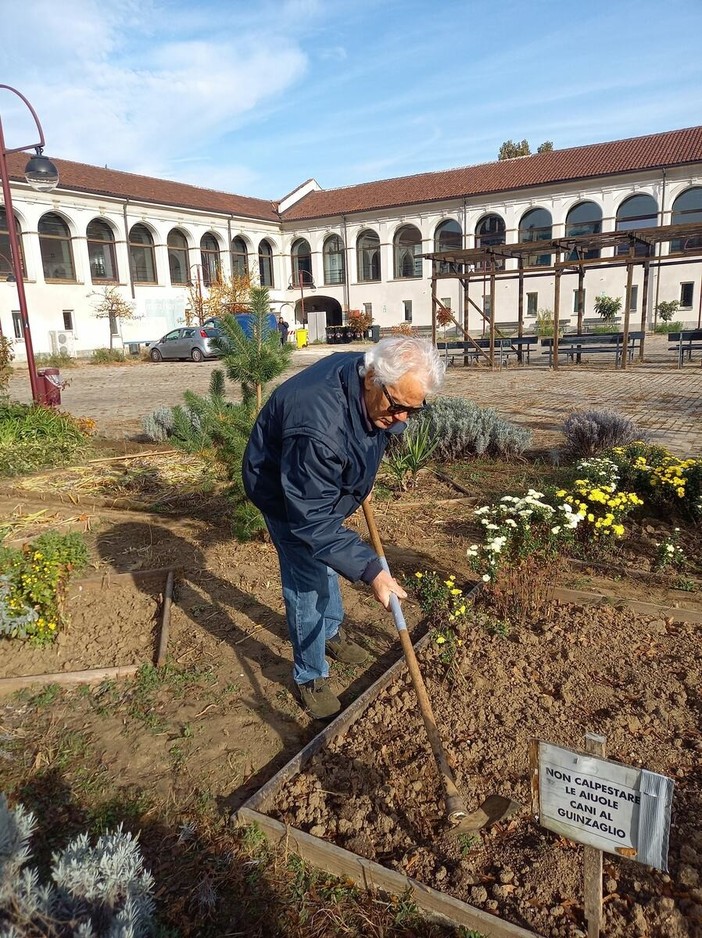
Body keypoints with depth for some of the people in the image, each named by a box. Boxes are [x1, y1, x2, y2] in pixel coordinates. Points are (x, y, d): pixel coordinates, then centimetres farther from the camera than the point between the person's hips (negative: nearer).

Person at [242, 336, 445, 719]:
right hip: (282, 492, -8)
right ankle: (310, 676, 16)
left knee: (326, 560, 23)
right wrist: (371, 570, -39)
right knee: (306, 581, -5)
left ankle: (331, 631, 46)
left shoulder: (372, 388, -20)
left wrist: (363, 481, 15)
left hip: (323, 483, 8)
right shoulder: (318, 426, -46)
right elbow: (313, 520, -40)